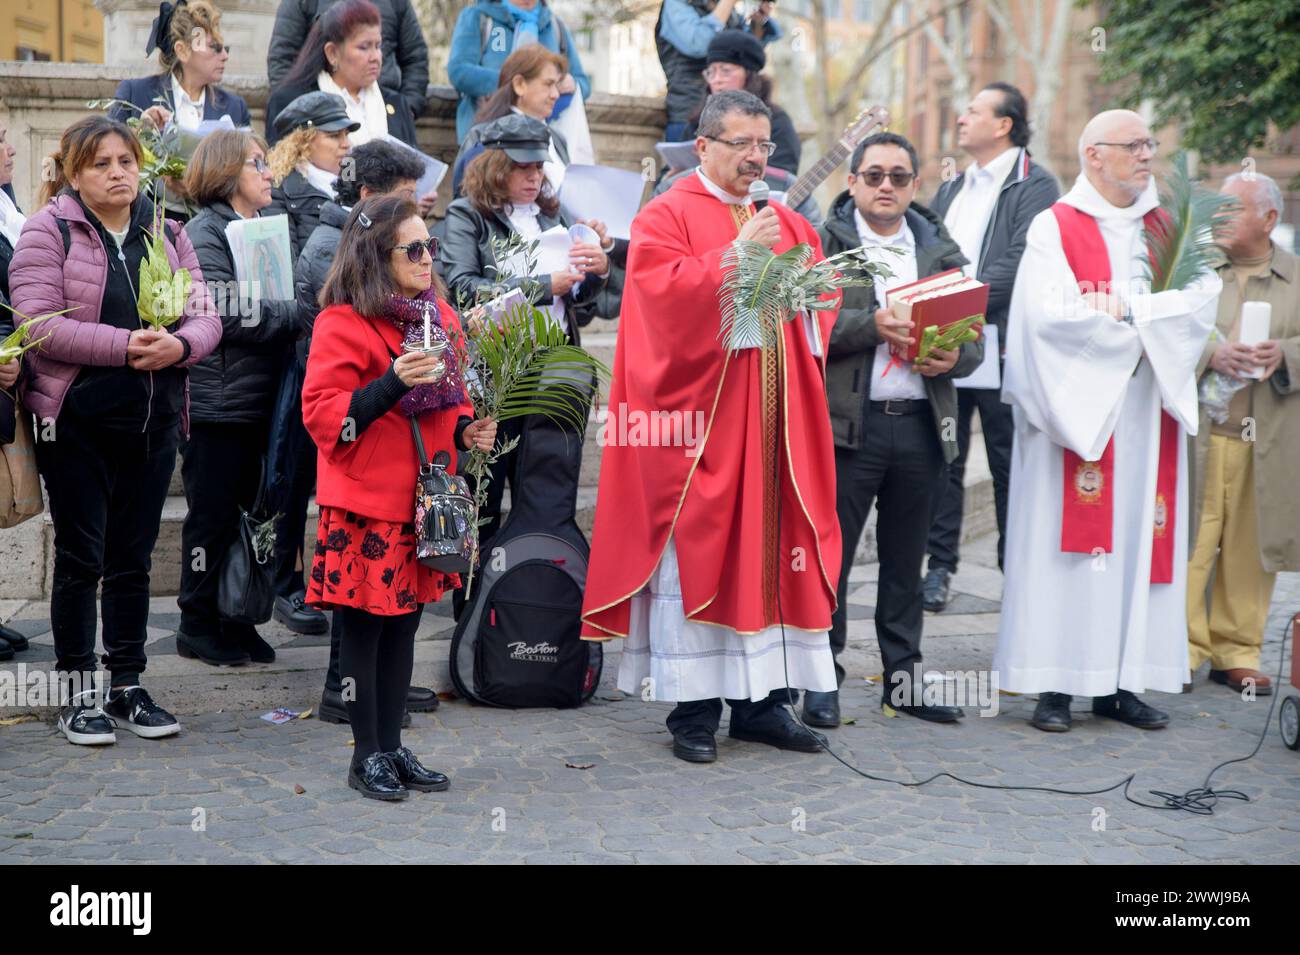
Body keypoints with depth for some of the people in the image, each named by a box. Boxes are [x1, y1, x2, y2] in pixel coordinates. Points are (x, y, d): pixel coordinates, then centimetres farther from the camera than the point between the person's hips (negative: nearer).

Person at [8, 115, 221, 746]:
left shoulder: (167, 235, 13)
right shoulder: (47, 232, -4)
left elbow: (204, 315, 7)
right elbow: (40, 325, -15)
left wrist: (180, 345, -16)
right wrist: (123, 346, -23)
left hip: (153, 421, 5)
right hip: (76, 421, -4)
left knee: (134, 557, 11)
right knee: (81, 557, 1)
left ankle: (128, 687, 20)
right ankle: (78, 694, 10)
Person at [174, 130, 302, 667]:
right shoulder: (206, 233, -11)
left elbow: (270, 300, 18)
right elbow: (229, 314, -21)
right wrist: (297, 314, -14)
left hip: (256, 397, 8)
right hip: (215, 399, -7)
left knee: (243, 512, 12)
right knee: (213, 516, 1)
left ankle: (235, 620, 21)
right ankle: (198, 626, 12)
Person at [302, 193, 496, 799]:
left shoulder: (438, 314, 12)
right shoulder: (341, 323, -11)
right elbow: (321, 415, -15)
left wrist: (466, 431, 4)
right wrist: (391, 383, -25)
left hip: (423, 499, 7)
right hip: (364, 504, -7)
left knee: (403, 625, 14)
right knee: (363, 629, 2)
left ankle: (393, 745, 24)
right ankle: (367, 756, 12)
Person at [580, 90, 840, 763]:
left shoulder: (785, 222, 18)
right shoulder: (666, 218, 0)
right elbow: (662, 290, -16)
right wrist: (736, 257, -21)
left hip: (774, 420, 6)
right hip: (696, 419, -6)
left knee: (772, 549, 6)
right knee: (695, 551, -3)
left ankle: (761, 701, 14)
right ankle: (693, 708, 4)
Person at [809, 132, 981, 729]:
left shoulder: (941, 250, 15)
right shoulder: (823, 243, 2)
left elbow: (973, 335, 12)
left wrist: (954, 358, -9)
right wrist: (873, 326, -19)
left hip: (921, 426, 4)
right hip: (847, 425, -4)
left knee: (905, 561, 11)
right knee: (831, 556, -1)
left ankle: (903, 677, 21)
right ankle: (823, 679, 9)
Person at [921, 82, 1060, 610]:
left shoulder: (1035, 186, -4)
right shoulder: (950, 190, 19)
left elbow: (1019, 262, -16)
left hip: (1000, 345, -6)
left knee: (1010, 466, 2)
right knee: (942, 459, 6)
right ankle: (939, 565, 12)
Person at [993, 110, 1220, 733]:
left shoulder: (1166, 230, 14)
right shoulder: (1055, 228, -1)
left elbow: (1203, 303, 1)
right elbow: (1050, 315, -16)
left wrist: (1118, 309, -11)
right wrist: (1149, 316, -6)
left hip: (1147, 415, 5)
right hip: (1077, 411, -5)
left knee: (1139, 538, 3)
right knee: (1069, 544, -5)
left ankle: (1121, 681, 8)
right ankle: (1055, 686, -1)